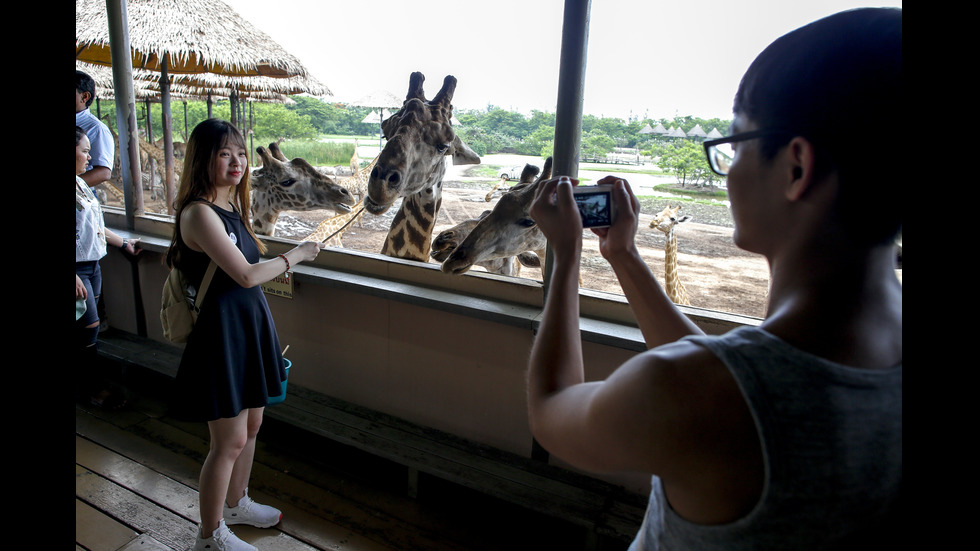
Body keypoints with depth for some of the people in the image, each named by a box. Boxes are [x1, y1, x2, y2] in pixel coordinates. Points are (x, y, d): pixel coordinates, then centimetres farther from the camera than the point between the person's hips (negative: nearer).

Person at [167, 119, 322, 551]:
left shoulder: (231, 206, 9)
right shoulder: (199, 213, -19)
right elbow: (246, 275, -23)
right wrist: (296, 255, -10)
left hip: (250, 326, 9)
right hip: (222, 333, -9)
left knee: (251, 425, 20)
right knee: (230, 440, 4)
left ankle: (236, 503, 43)